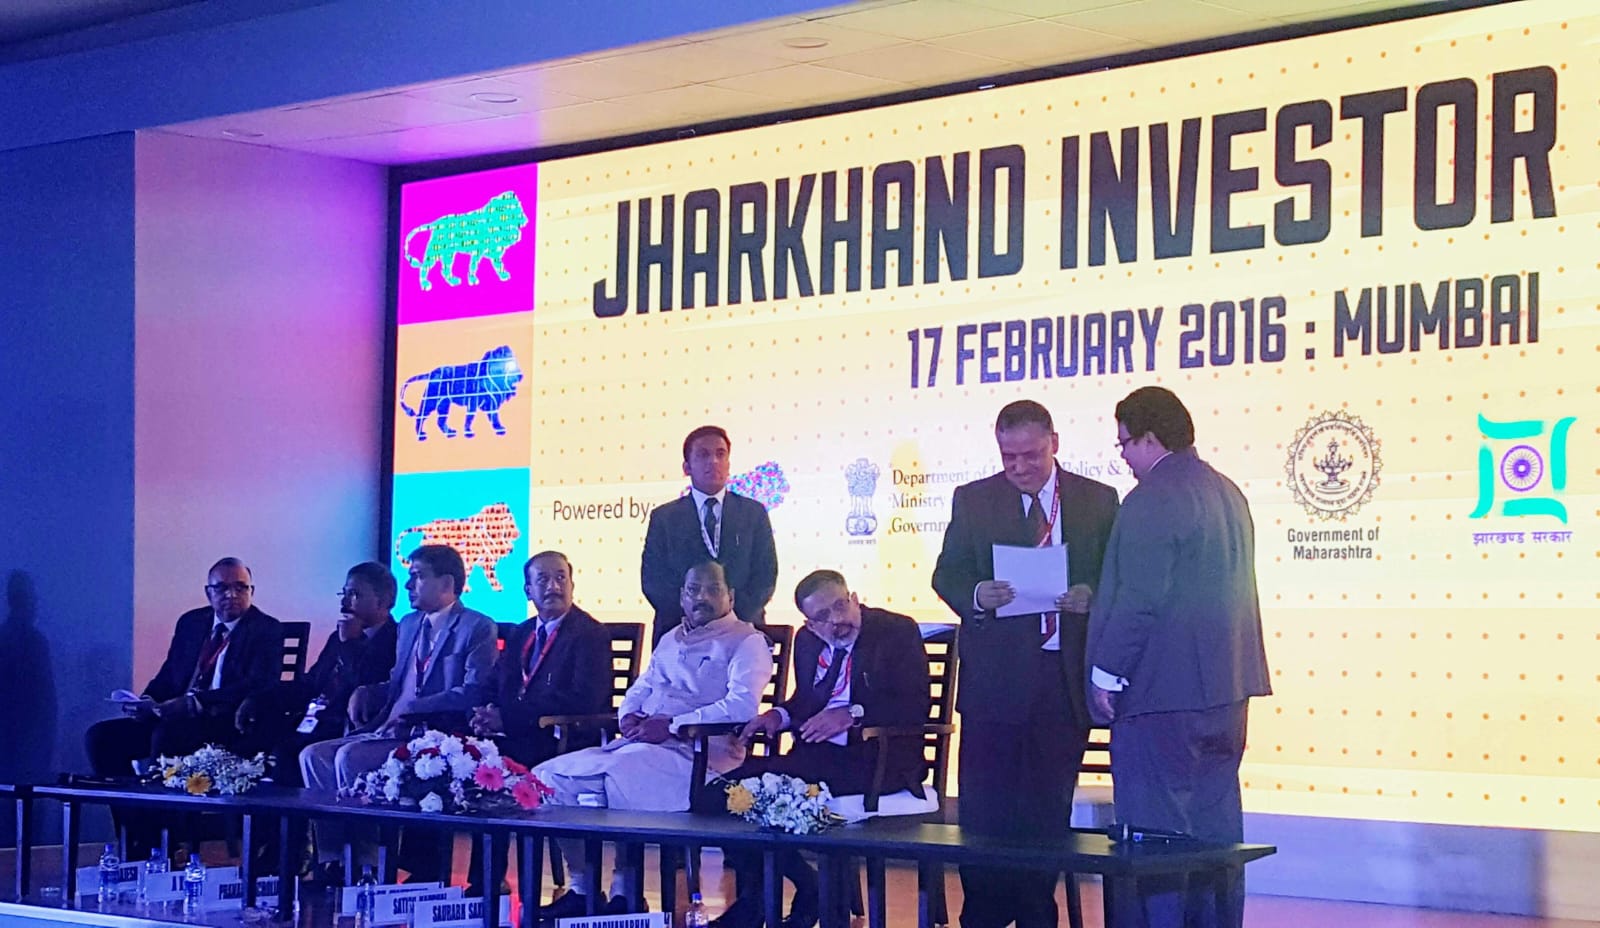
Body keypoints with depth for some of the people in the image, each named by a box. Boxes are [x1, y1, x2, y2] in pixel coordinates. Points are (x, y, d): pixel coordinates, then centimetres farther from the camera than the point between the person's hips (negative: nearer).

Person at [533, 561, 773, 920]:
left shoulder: (746, 642, 0)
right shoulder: (671, 641, 26)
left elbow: (742, 706, -15)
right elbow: (639, 690, 32)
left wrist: (672, 725, -17)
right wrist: (629, 716, 7)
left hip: (695, 751, -8)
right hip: (639, 743, 8)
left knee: (620, 773, -35)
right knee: (550, 776, -6)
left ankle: (624, 894, -22)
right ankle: (580, 887, 0)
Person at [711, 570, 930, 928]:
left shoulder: (898, 631, -4)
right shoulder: (807, 641, 17)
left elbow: (916, 707, -12)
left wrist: (853, 714, -22)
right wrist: (779, 715, 4)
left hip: (878, 759, -7)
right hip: (817, 756, 7)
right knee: (723, 789, -12)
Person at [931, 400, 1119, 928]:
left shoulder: (1098, 501, 6)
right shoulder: (973, 500, 6)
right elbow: (946, 574, 5)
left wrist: (1092, 596, -15)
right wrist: (975, 596, -17)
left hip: (1065, 677, 1)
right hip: (994, 677, -1)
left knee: (1050, 810, 7)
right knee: (984, 809, 0)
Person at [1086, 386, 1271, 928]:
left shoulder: (1151, 502, -16)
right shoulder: (1227, 492, 13)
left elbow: (1138, 602, -20)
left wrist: (1105, 673, -11)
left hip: (1162, 687, -9)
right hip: (1225, 685, 9)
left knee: (1156, 828, -3)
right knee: (1214, 821, 14)